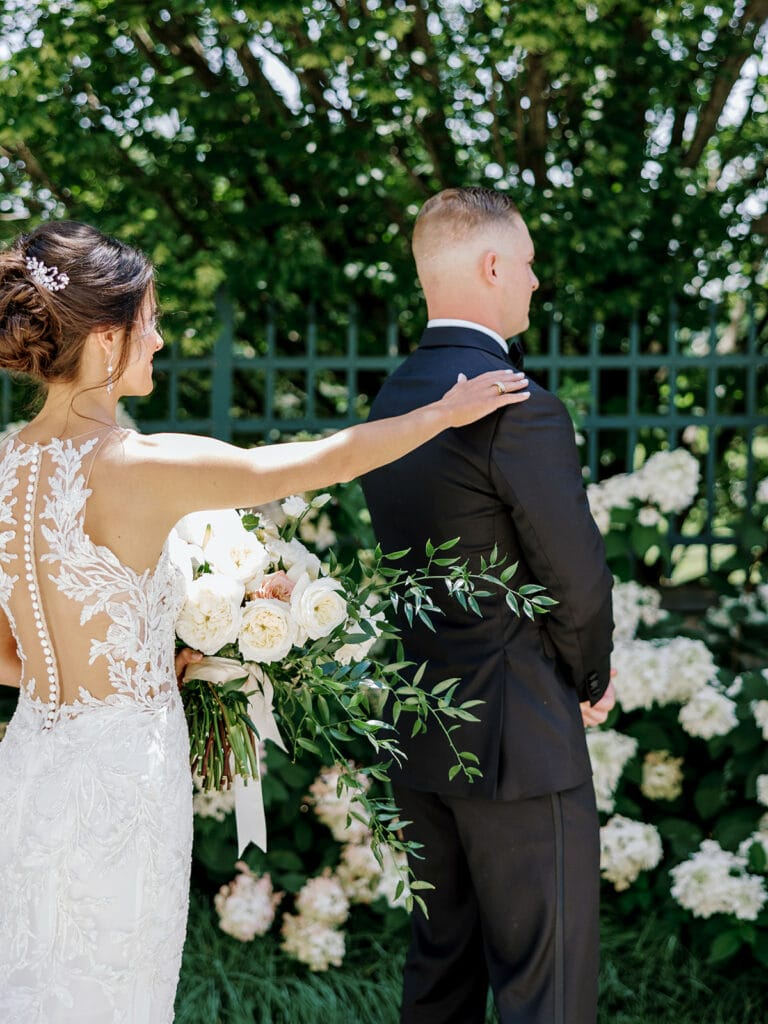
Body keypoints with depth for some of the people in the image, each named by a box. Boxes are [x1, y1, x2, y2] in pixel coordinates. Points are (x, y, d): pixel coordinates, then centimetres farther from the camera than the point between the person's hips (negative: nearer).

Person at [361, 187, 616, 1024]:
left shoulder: (389, 403, 9)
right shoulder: (519, 407, -18)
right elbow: (578, 580, -17)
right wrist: (591, 680, 3)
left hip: (419, 739, 9)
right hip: (517, 742, -9)